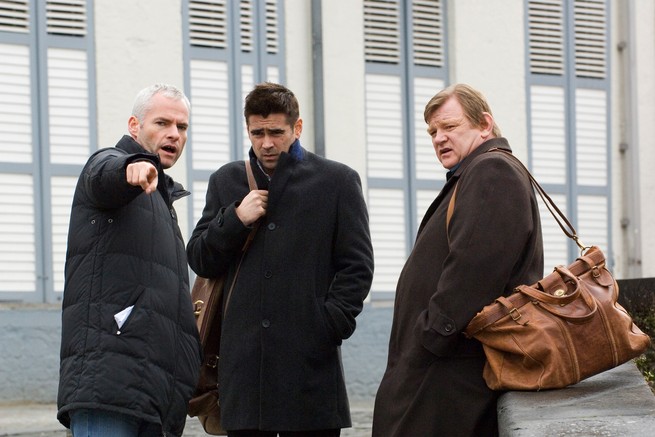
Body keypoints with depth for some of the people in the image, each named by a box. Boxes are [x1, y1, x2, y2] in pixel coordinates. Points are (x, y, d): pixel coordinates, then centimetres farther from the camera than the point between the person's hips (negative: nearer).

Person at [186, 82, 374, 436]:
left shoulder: (338, 181, 6)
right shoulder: (226, 181, 16)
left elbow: (357, 266, 3)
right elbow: (199, 261, 15)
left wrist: (331, 325, -9)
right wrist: (235, 220, -2)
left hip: (309, 360, -3)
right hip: (243, 363, 3)